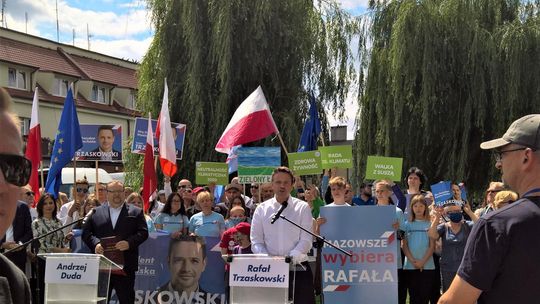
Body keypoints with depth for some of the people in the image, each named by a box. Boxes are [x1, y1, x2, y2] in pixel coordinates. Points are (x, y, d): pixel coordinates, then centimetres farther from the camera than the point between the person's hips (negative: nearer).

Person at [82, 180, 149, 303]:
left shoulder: (135, 212, 8)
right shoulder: (96, 212, 12)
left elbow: (143, 232, 0)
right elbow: (86, 232, 8)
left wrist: (129, 243, -17)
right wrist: (95, 244, -11)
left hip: (125, 265, -1)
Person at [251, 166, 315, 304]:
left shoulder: (302, 207, 3)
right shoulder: (262, 209, 8)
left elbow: (306, 240, -4)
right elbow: (256, 242, 4)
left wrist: (291, 258, -21)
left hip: (298, 268, -1)